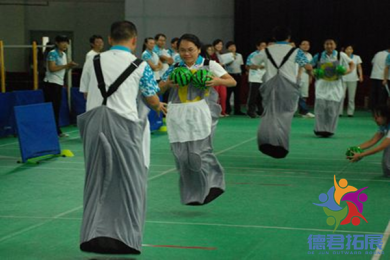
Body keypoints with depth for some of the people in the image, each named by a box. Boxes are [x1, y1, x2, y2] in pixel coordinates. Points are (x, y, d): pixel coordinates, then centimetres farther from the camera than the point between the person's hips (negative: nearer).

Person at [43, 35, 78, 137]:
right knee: (51, 108, -9)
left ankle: (57, 131, 11)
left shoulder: (64, 54, 15)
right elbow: (52, 68, -19)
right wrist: (66, 65, -20)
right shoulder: (52, 54, -10)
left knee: (57, 108, 8)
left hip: (59, 83, 8)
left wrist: (70, 66, -4)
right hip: (51, 83, -8)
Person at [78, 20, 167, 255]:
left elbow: (86, 94, 13)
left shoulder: (94, 62, 7)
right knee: (129, 181, 8)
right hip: (124, 124, -3)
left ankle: (94, 235, 13)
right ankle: (125, 237, 9)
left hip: (95, 121, 3)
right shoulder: (140, 66, -1)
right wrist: (159, 106, 26)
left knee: (97, 179, 14)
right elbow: (152, 100, 3)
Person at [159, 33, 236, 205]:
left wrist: (218, 81, -12)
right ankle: (192, 194, 16)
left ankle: (213, 184, 13)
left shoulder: (209, 65, 5)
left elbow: (232, 82, 8)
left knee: (199, 153, -9)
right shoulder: (174, 68, 12)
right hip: (178, 115, 3)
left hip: (200, 113, -3)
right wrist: (168, 83, -5)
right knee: (183, 155, 3)